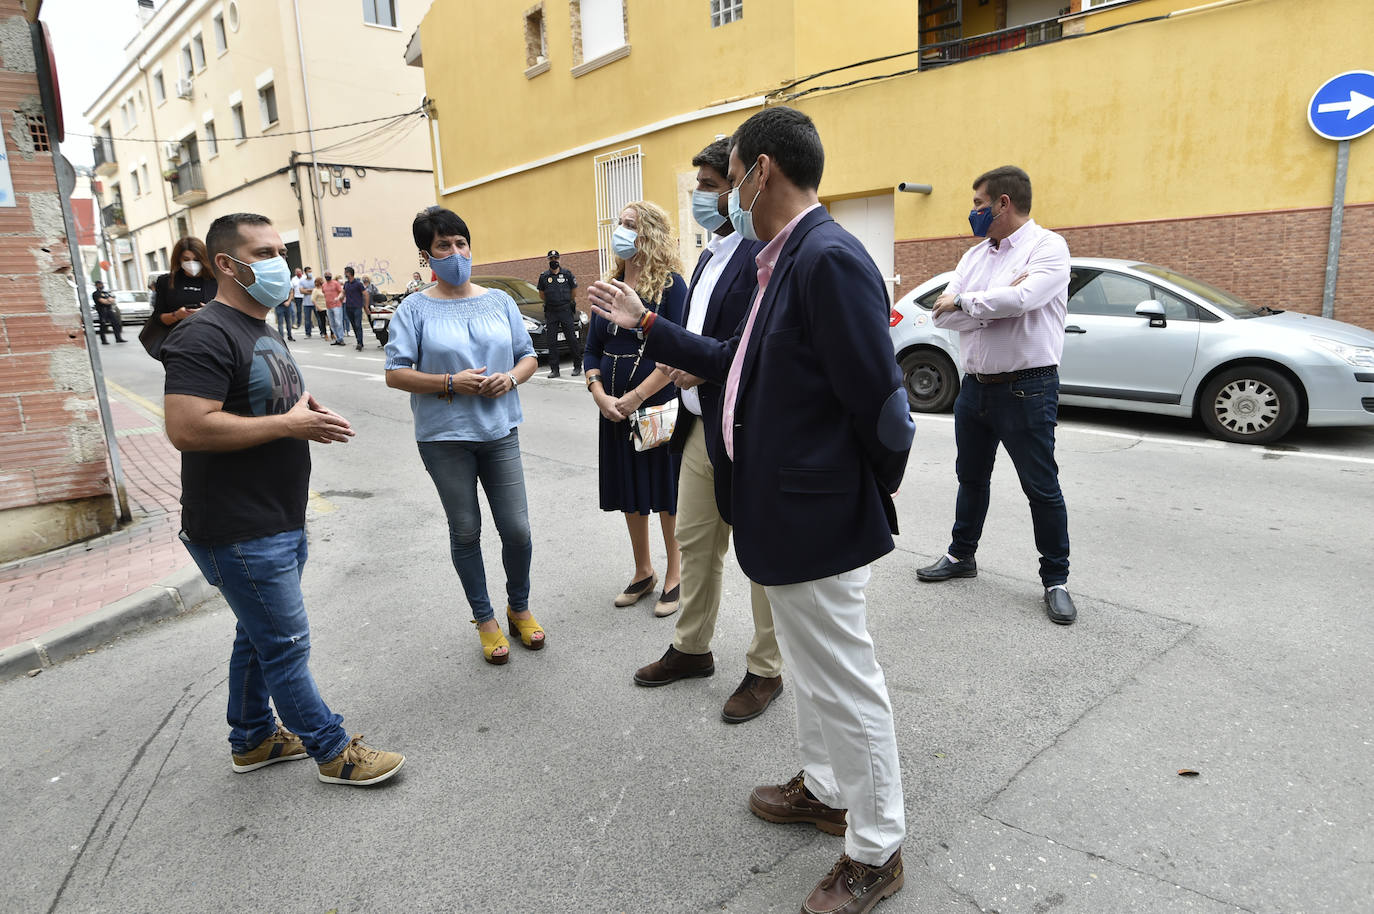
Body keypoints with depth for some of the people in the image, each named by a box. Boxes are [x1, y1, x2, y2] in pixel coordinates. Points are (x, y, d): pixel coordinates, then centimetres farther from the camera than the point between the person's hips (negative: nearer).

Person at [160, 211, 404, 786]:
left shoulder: (263, 331, 16)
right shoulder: (206, 337, -17)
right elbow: (187, 429, -28)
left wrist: (310, 419, 5)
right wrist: (289, 424, -22)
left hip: (280, 522, 10)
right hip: (239, 532, -10)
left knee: (259, 636, 21)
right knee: (286, 643, 1)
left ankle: (252, 740, 38)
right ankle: (333, 753, 15)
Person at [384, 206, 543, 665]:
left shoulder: (500, 301, 7)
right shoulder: (415, 308, -2)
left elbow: (529, 356, 11)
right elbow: (395, 374, -6)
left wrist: (510, 378, -10)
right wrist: (452, 383, -17)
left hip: (499, 432, 2)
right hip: (445, 437, -2)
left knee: (517, 530, 3)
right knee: (465, 532, 9)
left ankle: (519, 608, 29)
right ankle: (485, 619, 28)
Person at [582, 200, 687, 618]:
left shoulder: (670, 283, -9)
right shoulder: (610, 287, 9)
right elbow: (592, 351, 10)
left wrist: (636, 397, -19)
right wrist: (600, 395, -7)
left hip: (659, 404, -6)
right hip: (614, 408, 6)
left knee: (666, 490, 5)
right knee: (630, 491, 15)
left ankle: (675, 575, 24)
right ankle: (643, 572, 32)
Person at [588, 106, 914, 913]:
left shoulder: (831, 260, -22)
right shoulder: (787, 260, 10)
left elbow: (879, 399, -23)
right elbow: (738, 363, 17)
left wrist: (880, 485, -5)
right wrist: (646, 325, 20)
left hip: (818, 516, -10)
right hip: (784, 511, 10)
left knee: (847, 683, 7)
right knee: (815, 671, 24)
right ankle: (826, 789, 46)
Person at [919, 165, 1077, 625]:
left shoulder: (1047, 247, -9)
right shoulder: (975, 255, 11)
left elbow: (1019, 299, -27)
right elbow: (942, 315, -2)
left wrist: (962, 301, -12)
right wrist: (996, 302, -16)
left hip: (1026, 388, -7)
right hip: (975, 384, 7)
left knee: (1041, 487, 2)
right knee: (971, 476, 19)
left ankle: (1056, 579, 16)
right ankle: (961, 555, 36)